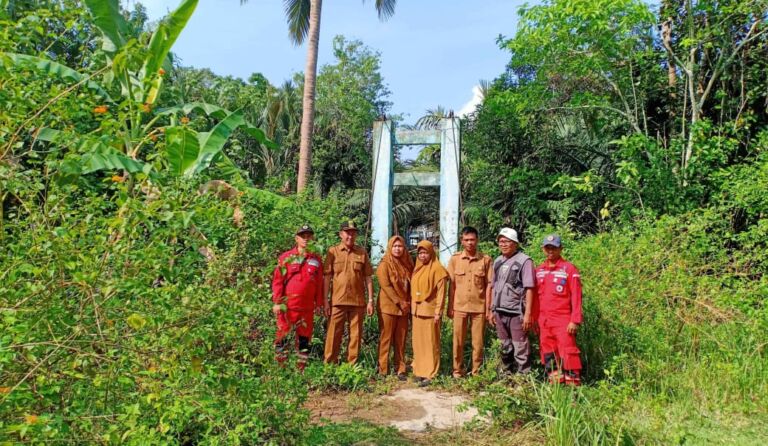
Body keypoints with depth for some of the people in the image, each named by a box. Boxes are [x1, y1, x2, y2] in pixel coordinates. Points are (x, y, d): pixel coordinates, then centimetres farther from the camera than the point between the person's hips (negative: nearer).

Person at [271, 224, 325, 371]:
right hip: (287, 305, -2)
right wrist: (277, 302, -6)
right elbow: (277, 280, 0)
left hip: (307, 307, 2)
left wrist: (319, 303, 9)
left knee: (305, 338, 8)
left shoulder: (316, 259, 8)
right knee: (282, 336, 3)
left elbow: (319, 283, 11)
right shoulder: (286, 257, 1)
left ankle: (301, 367, 19)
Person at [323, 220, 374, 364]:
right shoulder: (333, 251, 2)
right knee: (333, 334, 3)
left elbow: (368, 278, 7)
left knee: (356, 335, 7)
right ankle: (329, 365, 14)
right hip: (337, 301, -1)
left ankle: (352, 365, 18)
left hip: (358, 301, 2)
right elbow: (327, 278, 1)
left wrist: (370, 300, 2)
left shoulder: (362, 253, 6)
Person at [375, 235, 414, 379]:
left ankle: (400, 369, 14)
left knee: (401, 341, 7)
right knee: (386, 339, -1)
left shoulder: (406, 264, 12)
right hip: (388, 307, -5)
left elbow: (410, 285, 16)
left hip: (404, 308, 5)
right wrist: (399, 302, -16)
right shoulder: (384, 264, -5)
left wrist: (409, 304, 4)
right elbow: (386, 286, -13)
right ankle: (383, 370, 6)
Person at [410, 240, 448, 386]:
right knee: (418, 342, 11)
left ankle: (430, 374, 4)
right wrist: (412, 307, 11)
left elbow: (441, 292, -11)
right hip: (416, 310, 7)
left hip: (430, 310, -7)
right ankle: (419, 370, 20)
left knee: (430, 343, -1)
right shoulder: (417, 269, 12)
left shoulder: (437, 269, -8)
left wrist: (438, 311, -15)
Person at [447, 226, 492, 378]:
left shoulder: (486, 260, -1)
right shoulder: (455, 259, 1)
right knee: (458, 341, 8)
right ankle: (457, 371, 21)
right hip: (459, 307, 1)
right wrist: (450, 307, 1)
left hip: (479, 307, -1)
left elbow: (488, 285, 0)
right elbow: (452, 285, 3)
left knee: (478, 342, 6)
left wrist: (488, 308, -3)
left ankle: (476, 372, 20)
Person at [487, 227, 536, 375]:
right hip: (499, 312, 6)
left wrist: (528, 313, -17)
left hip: (516, 312, -6)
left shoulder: (524, 261, -8)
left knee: (520, 348, 0)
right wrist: (491, 310, 14)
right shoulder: (497, 261, 11)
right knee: (505, 348, 17)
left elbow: (529, 289, -12)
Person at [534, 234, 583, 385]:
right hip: (544, 322, 5)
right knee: (548, 355, 10)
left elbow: (576, 297, -7)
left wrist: (575, 320, -14)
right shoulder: (539, 270, 11)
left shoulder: (569, 269, -4)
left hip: (563, 321, -5)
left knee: (568, 353, -7)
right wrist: (534, 319, 10)